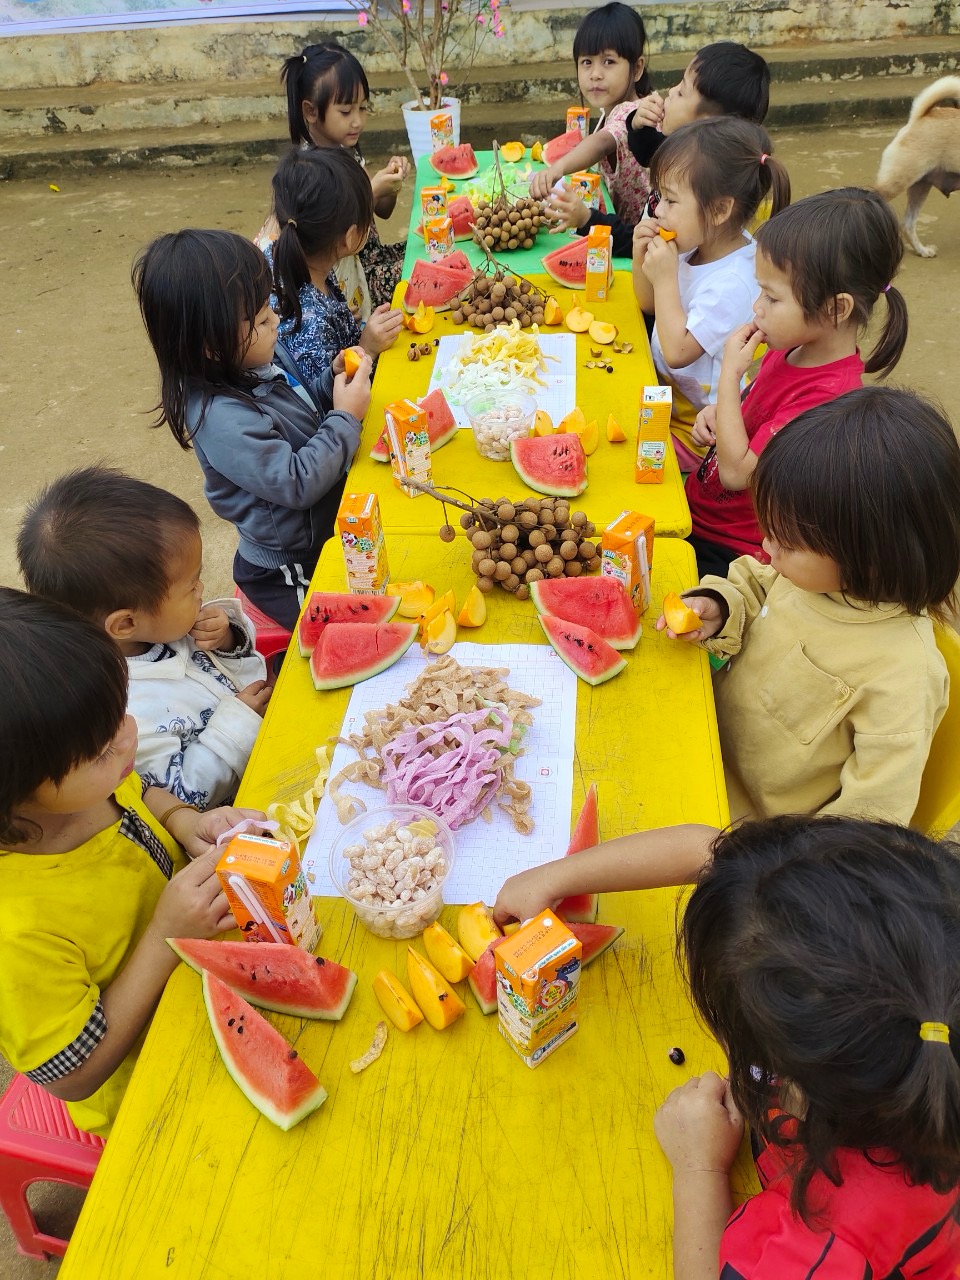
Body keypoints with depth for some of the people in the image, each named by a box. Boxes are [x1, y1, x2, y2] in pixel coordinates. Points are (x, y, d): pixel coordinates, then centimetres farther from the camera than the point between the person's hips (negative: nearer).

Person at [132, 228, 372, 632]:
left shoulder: (264, 355, -5)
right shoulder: (222, 417, -30)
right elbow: (297, 483, -28)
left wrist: (333, 381, -6)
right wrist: (345, 418, -21)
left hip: (326, 530, 8)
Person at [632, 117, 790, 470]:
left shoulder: (732, 283, -28)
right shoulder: (697, 245, 0)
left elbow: (677, 353, -28)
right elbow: (650, 305, 14)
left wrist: (665, 278, -25)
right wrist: (642, 258, -6)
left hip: (693, 425, -9)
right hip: (664, 391, 9)